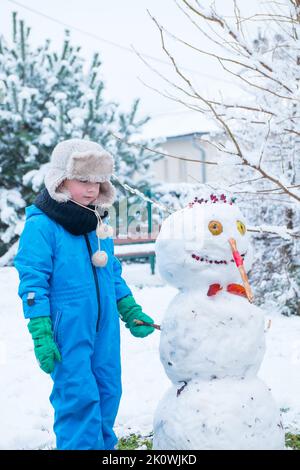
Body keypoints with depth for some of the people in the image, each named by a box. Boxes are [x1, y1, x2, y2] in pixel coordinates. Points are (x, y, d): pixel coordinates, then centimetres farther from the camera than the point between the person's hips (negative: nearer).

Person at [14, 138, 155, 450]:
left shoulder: (98, 224, 11)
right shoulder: (41, 226, -12)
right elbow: (33, 284, -14)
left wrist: (131, 312, 17)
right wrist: (41, 336, -17)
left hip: (105, 330, 7)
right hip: (67, 332, -7)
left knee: (108, 395, 14)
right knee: (80, 399, -6)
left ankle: (103, 445, 31)